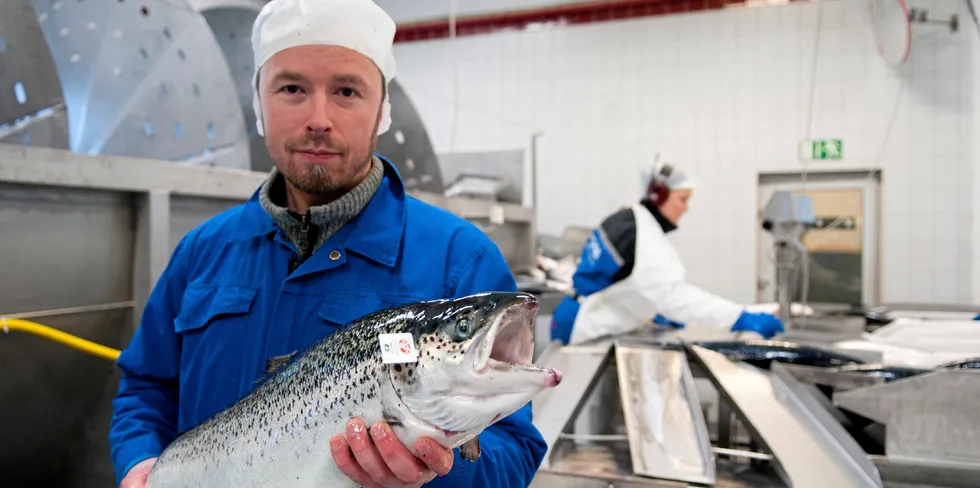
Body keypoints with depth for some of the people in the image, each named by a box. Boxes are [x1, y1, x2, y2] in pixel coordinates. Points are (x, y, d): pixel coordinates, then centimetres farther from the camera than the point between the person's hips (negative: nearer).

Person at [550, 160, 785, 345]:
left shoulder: (625, 220, 9)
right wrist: (743, 319, -40)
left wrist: (653, 313, 14)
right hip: (586, 333, -10)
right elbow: (676, 293, -36)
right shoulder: (645, 239, -22)